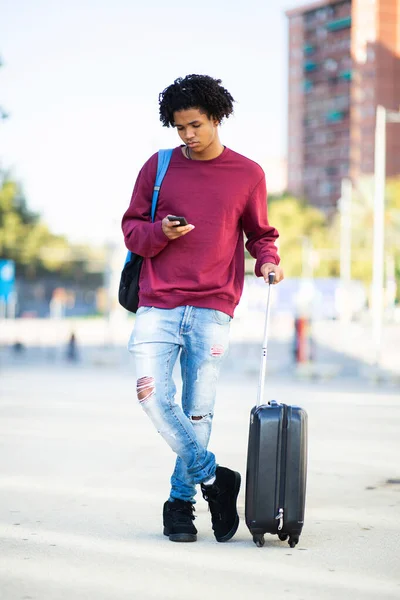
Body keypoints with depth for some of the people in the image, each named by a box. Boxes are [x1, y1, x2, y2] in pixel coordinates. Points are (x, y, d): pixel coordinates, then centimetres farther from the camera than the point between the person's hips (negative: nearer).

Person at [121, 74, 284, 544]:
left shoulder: (248, 174, 8)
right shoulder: (159, 167, 9)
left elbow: (260, 234, 18)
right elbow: (131, 229, 11)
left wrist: (268, 261, -3)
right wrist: (161, 232, -9)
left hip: (213, 307, -1)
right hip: (158, 303, 1)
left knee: (198, 411, 0)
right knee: (152, 393, -14)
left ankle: (181, 500, 15)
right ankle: (212, 479, 1)